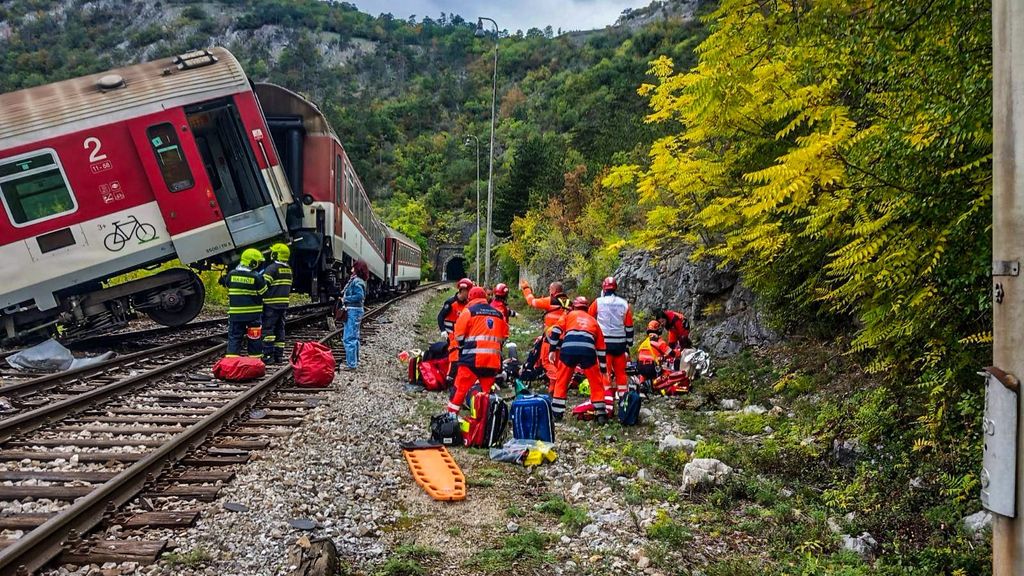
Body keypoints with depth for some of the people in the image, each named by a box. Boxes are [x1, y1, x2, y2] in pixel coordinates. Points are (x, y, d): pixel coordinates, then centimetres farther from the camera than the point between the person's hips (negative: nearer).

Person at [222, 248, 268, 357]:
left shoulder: (231, 275, -1)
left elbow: (227, 286, 14)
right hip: (253, 314, -2)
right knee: (254, 338, 9)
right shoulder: (256, 277, -13)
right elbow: (264, 293, -5)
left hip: (235, 313, 3)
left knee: (234, 337, 7)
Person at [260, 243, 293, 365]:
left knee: (268, 328, -4)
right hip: (284, 304, 7)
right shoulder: (288, 269, 13)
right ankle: (279, 355, 13)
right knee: (280, 329, 12)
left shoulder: (272, 268, -12)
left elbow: (264, 286, -15)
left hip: (271, 304, -7)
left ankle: (268, 355, -7)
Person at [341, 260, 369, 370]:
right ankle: (355, 360, 29)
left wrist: (345, 299, -16)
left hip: (353, 311, -11)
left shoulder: (357, 281, -16)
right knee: (354, 337, 19)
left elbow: (359, 296, -25)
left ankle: (351, 364, -8)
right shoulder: (355, 280, 14)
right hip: (355, 311, 11)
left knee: (349, 338, -9)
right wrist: (344, 294, 6)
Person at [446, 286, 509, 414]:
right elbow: (504, 336, 18)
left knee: (460, 389, 0)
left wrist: (463, 346, 16)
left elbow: (459, 334, -1)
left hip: (473, 358, -4)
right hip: (493, 360, 5)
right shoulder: (498, 313, 16)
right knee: (488, 392, 12)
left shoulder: (468, 311, 0)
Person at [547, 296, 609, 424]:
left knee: (561, 382, 15)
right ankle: (601, 415, 14)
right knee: (596, 383, 16)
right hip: (588, 351, 1)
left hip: (568, 350, -1)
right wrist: (603, 369, 35)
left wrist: (552, 350, 16)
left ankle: (556, 412, 17)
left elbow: (555, 331, 11)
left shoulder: (569, 315, 26)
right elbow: (601, 348, 31)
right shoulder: (593, 321, 31)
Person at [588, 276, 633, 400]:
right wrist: (628, 346, 13)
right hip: (620, 343, 3)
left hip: (604, 342, -3)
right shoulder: (625, 304, 5)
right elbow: (629, 327, 6)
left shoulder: (598, 302, -2)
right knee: (621, 373, 11)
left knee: (605, 372, -1)